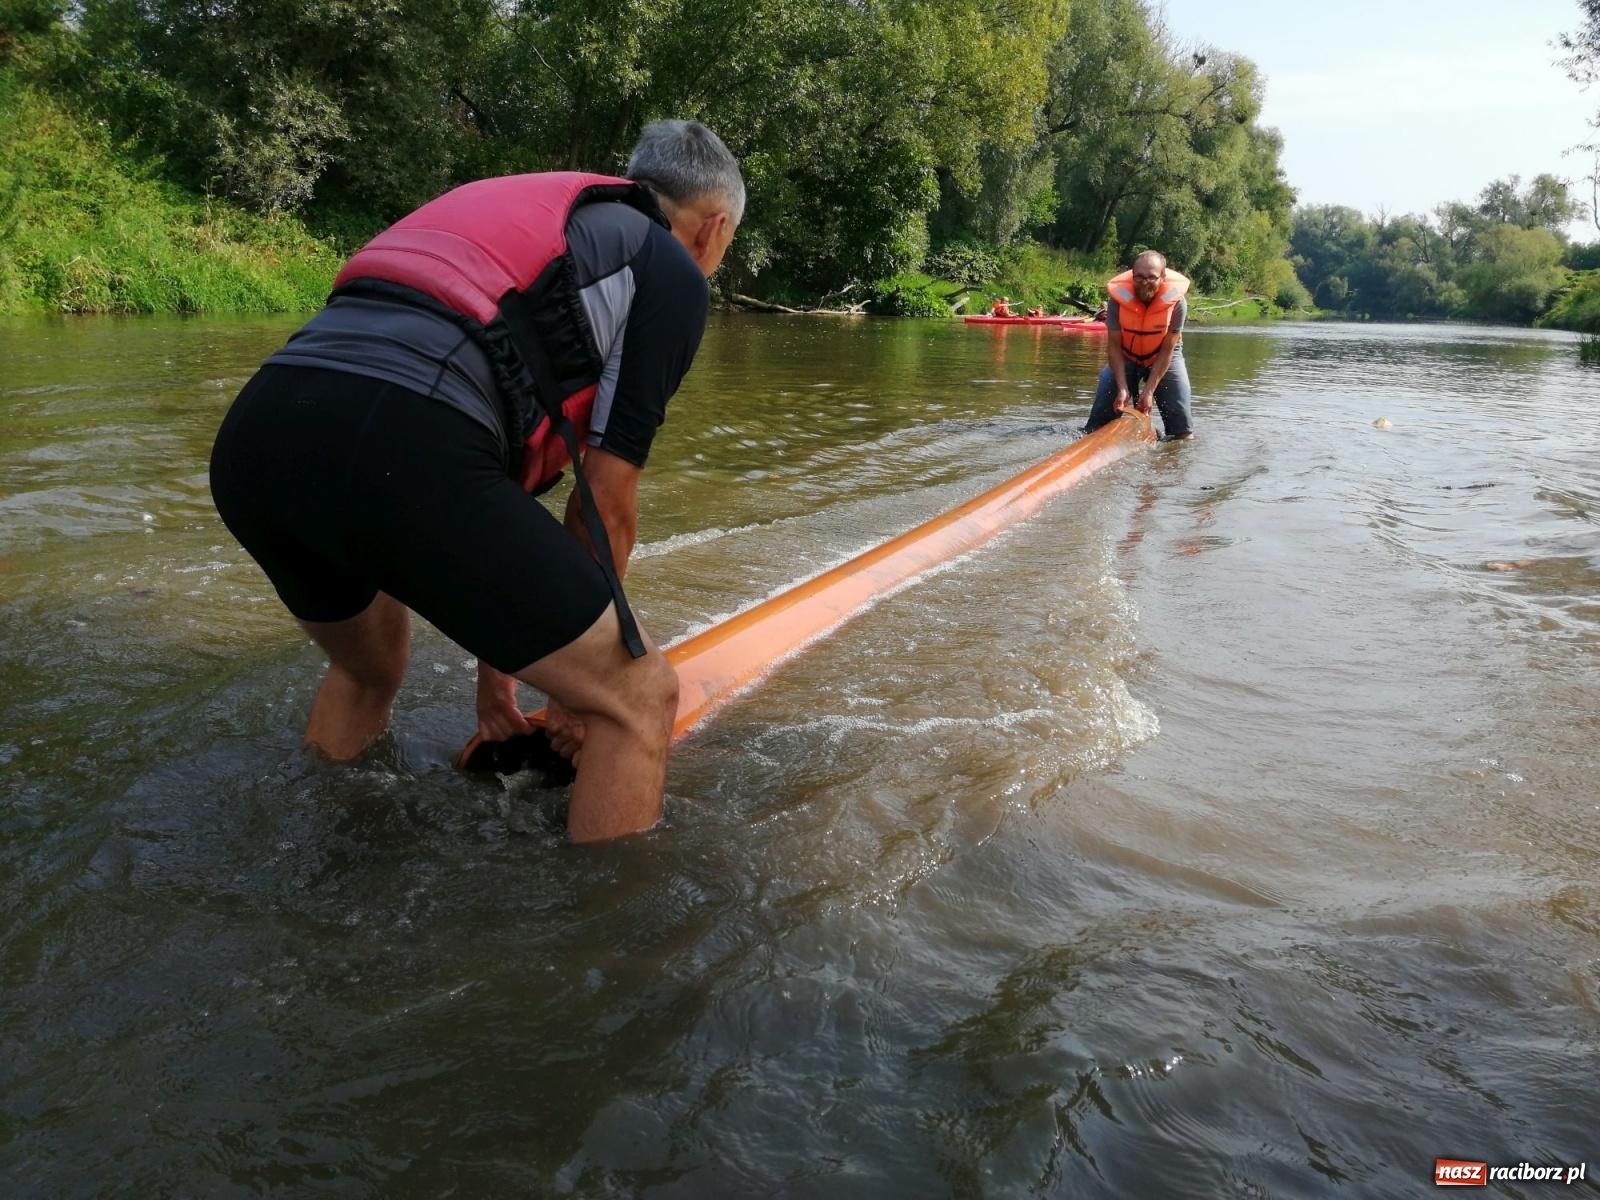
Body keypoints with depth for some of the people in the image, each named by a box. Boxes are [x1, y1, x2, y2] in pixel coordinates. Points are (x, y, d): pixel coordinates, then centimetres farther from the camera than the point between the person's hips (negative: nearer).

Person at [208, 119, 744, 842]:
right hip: (398, 450, -9)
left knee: (366, 675, 36)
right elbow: (605, 504, 8)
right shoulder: (672, 272, 13)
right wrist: (577, 684, 22)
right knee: (638, 695, 6)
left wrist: (497, 666, 36)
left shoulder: (523, 212, 34)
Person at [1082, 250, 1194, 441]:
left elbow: (1166, 350, -21)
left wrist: (1149, 390, -25)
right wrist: (1122, 388, -26)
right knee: (1101, 414, -3)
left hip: (1164, 357, 0)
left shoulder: (1176, 301, -28)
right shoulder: (1119, 297, -28)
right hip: (1125, 357, 1)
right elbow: (1114, 345, -20)